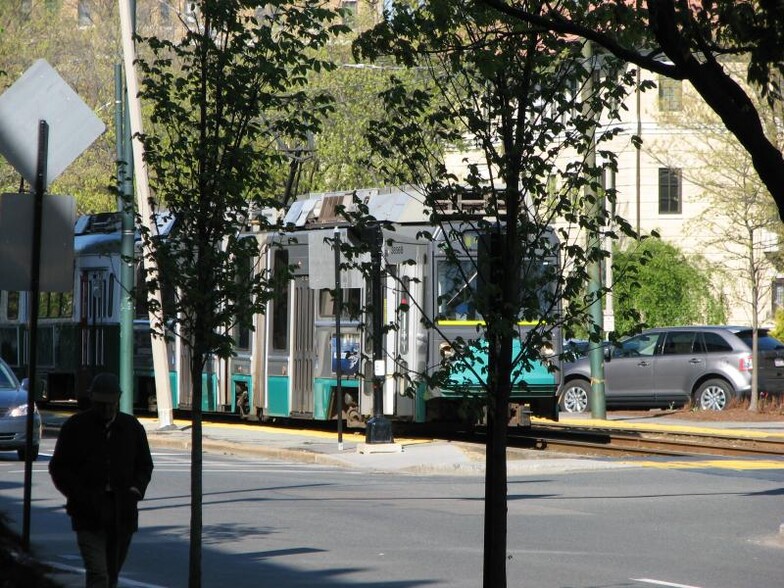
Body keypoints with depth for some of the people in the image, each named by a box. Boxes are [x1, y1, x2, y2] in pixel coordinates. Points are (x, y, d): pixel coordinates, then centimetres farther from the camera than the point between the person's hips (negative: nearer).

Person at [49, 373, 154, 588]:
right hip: (89, 514, -4)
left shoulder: (132, 427, 9)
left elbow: (145, 465, 17)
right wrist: (82, 497, -12)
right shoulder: (75, 427, 0)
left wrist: (136, 490, -3)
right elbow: (58, 469, 2)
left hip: (123, 514, 4)